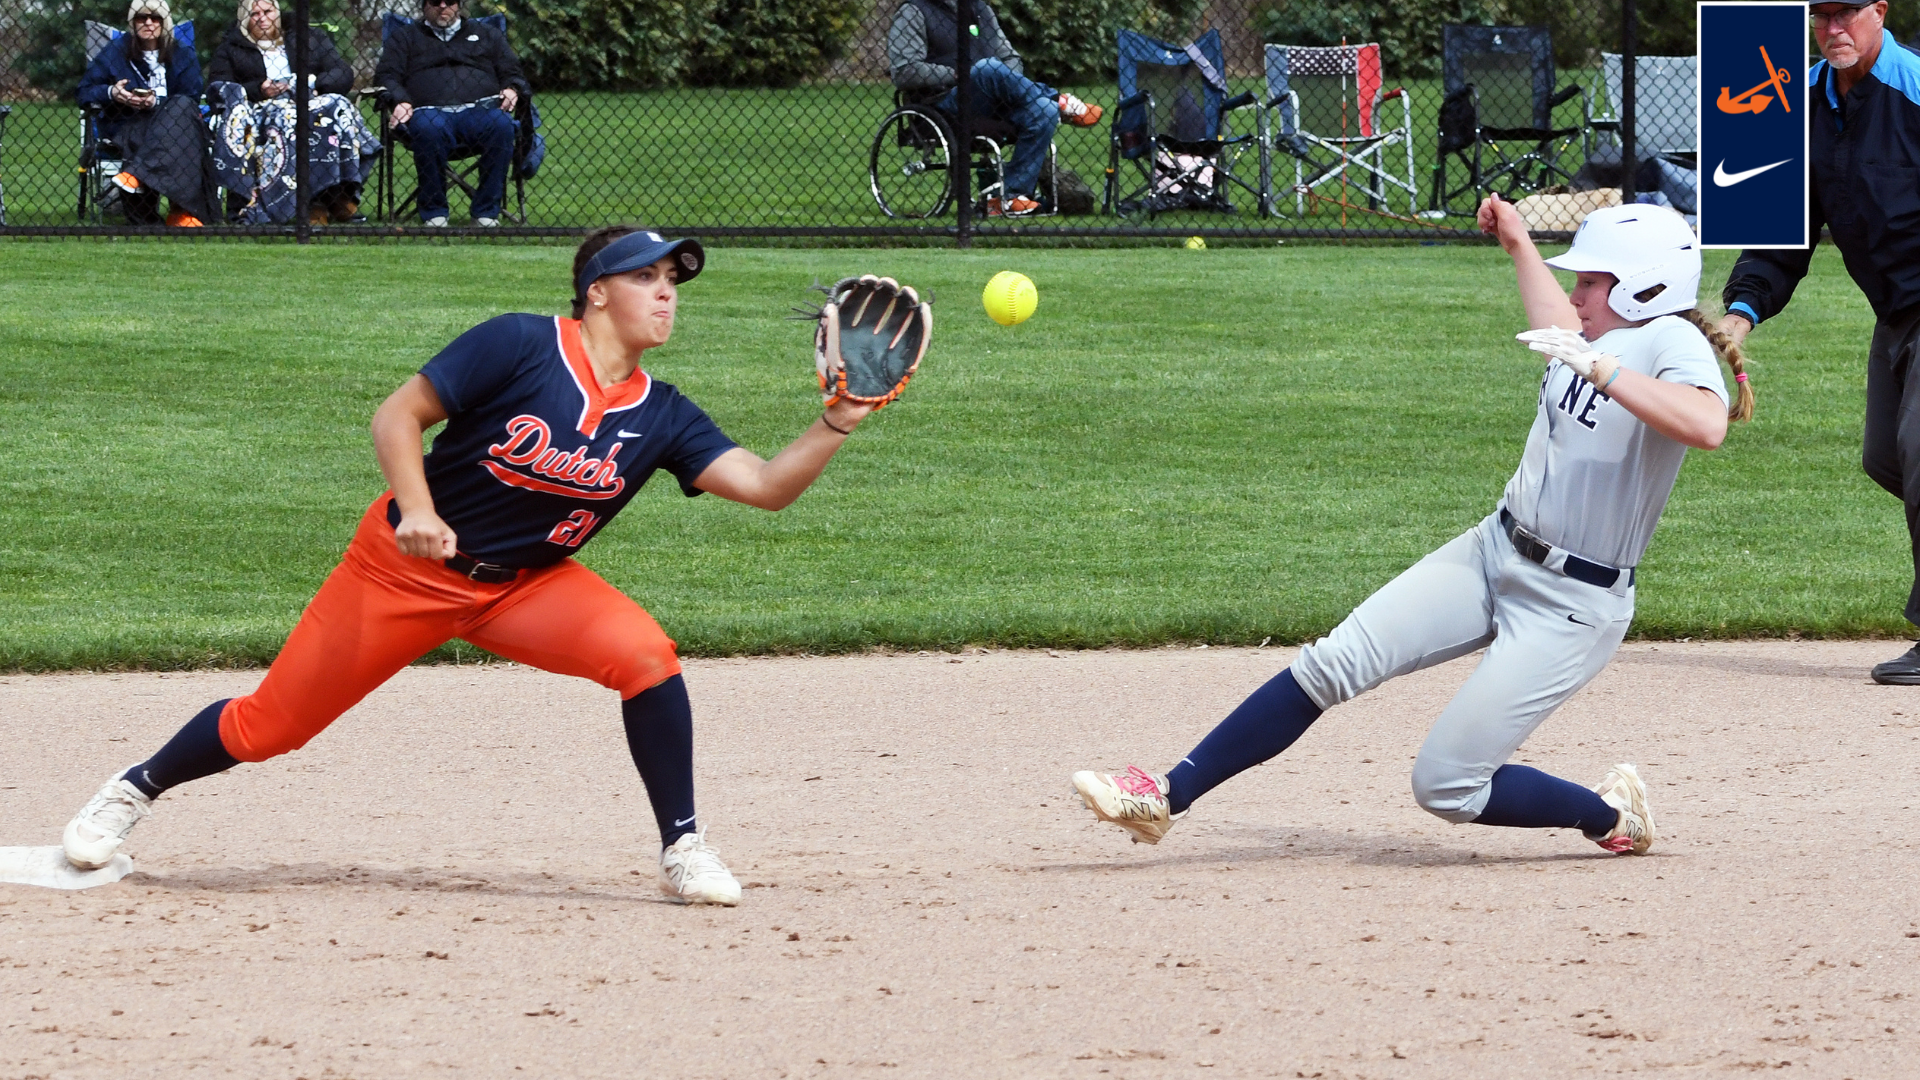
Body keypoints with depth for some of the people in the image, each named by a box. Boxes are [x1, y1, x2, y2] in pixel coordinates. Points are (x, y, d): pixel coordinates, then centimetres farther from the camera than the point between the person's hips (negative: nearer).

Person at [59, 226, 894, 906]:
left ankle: (682, 852, -8)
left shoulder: (661, 417, -5)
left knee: (647, 657, -23)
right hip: (408, 569, -3)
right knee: (270, 726, 0)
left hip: (527, 585, 3)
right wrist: (417, 510, -31)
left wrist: (838, 423, -26)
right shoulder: (520, 347, -18)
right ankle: (136, 789, 28)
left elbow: (765, 486, -12)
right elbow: (397, 417, -16)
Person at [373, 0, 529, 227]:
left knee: (501, 124, -35)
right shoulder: (406, 37, 28)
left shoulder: (486, 35, 31)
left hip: (480, 109, 1)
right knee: (429, 129, -39)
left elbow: (511, 72, 25)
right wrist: (400, 101, -7)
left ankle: (486, 211, -28)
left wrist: (512, 90, 0)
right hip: (429, 111, -1)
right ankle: (434, 211, -27)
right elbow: (386, 76, 15)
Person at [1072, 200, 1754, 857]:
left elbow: (1708, 426, -40)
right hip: (1494, 552, 8)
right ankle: (1166, 798, -2)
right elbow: (1560, 338, 37)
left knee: (1445, 785, -9)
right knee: (1332, 665, -5)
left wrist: (1599, 370, -39)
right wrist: (1518, 243, 44)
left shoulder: (1670, 342, -16)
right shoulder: (1605, 338, 9)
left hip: (1572, 605, -8)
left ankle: (1613, 815, 15)